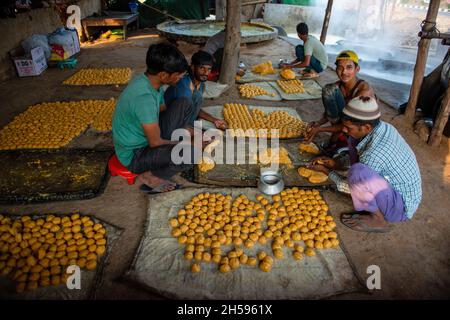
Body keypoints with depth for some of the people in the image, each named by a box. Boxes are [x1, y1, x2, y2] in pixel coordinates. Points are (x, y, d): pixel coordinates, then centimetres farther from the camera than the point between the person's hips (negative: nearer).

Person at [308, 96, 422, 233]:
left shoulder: (373, 155, -32)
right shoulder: (384, 127, -8)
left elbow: (350, 187, -16)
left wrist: (326, 171, -3)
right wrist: (336, 164, 3)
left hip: (400, 207, -9)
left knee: (357, 172, -34)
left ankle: (379, 220, -8)